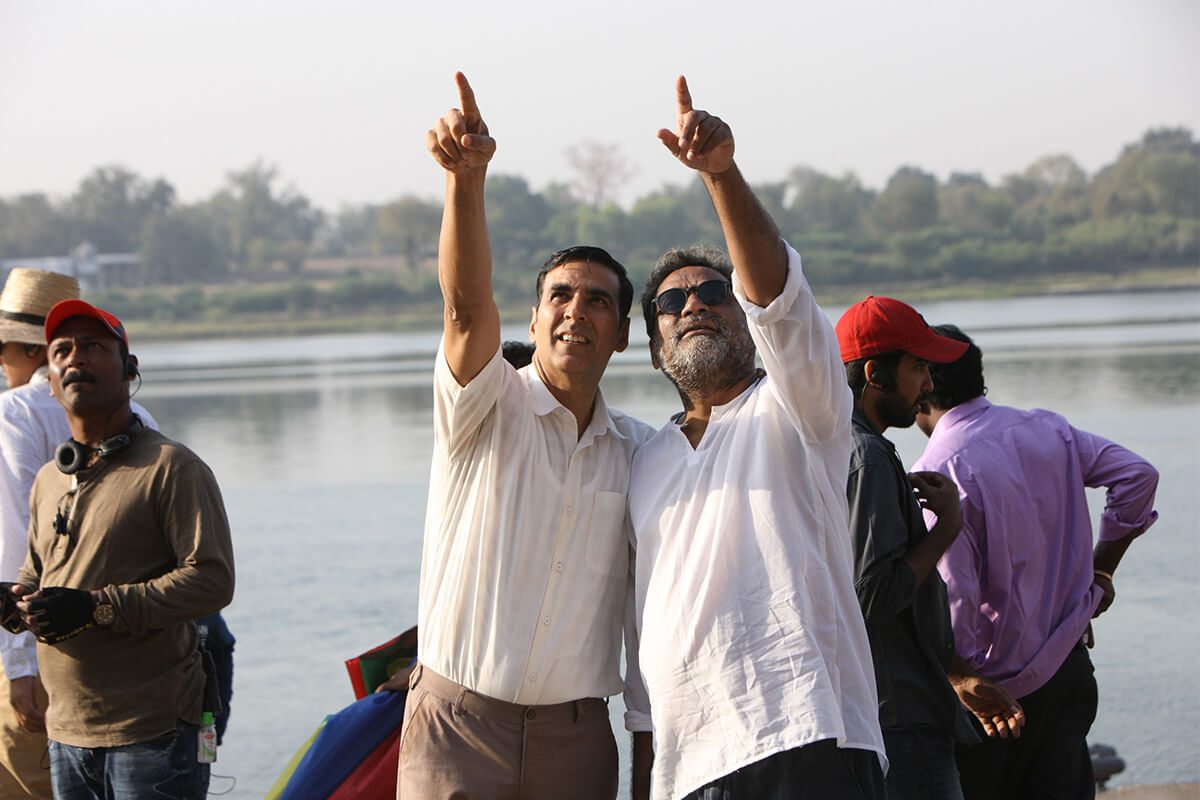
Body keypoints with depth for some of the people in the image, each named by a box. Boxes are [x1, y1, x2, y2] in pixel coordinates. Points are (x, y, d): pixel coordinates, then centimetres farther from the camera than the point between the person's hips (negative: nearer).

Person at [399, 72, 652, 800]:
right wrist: (468, 176, -36)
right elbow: (468, 302, -21)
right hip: (459, 720, -3)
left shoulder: (639, 451, 9)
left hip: (576, 735, 3)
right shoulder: (488, 405, -2)